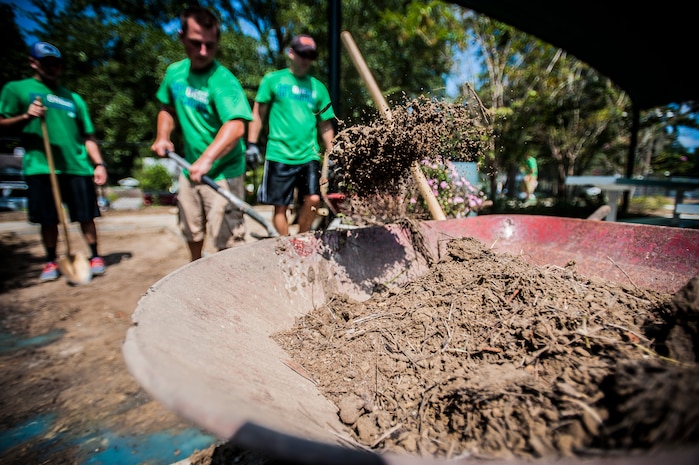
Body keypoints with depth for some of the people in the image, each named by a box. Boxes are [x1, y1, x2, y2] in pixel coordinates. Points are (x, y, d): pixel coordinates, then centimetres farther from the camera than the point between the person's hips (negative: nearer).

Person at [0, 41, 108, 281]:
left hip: (77, 166, 1)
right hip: (40, 167, -1)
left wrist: (99, 164, 3)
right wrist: (25, 117, -14)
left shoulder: (73, 98, 18)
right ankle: (51, 262, 17)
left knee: (86, 216, -1)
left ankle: (95, 256, 11)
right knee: (48, 219, 3)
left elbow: (88, 136, 14)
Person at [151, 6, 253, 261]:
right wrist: (162, 136, 3)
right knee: (191, 230, 24)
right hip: (189, 168, 8)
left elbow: (236, 127, -35)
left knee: (226, 239, -6)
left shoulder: (223, 81, -19)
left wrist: (207, 159, -46)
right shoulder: (174, 72, 4)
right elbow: (167, 107, 20)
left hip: (222, 172, -7)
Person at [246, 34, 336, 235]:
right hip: (280, 155, -1)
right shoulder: (273, 80, 6)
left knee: (313, 199, -11)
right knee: (280, 206, 1)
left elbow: (325, 125, 14)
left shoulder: (318, 87, 13)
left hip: (309, 156, 2)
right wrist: (252, 144, -2)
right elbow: (258, 113, 6)